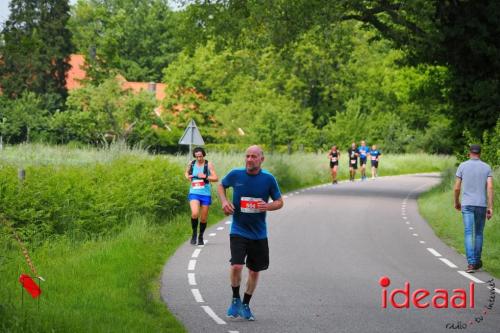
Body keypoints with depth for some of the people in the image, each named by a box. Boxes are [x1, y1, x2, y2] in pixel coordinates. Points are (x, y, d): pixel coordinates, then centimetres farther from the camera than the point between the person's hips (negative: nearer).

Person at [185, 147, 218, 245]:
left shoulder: (208, 164, -4)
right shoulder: (191, 164, 4)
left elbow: (216, 178, -9)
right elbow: (186, 172, 24)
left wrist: (205, 176, -23)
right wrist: (187, 176, 2)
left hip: (205, 194, 0)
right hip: (194, 193, 0)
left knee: (203, 218, 6)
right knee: (195, 214, -23)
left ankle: (201, 236, 27)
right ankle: (194, 233, -2)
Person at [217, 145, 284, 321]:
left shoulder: (268, 179, -6)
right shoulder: (235, 175, -6)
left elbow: (279, 202, 4)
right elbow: (221, 186, 14)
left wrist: (268, 206, -17)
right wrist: (224, 201, -5)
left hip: (259, 234, 2)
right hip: (238, 231, -2)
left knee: (255, 271, 11)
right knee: (236, 266, -20)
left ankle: (246, 305, 31)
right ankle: (235, 300, 5)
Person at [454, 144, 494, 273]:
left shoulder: (462, 166, 1)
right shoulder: (487, 168, 3)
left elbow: (457, 187, 1)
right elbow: (490, 187, -8)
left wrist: (456, 202, 19)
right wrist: (490, 208, -9)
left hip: (467, 205, -1)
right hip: (481, 205, 1)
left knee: (468, 234, -6)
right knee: (478, 233, 17)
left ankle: (471, 263, -19)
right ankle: (477, 261, 27)